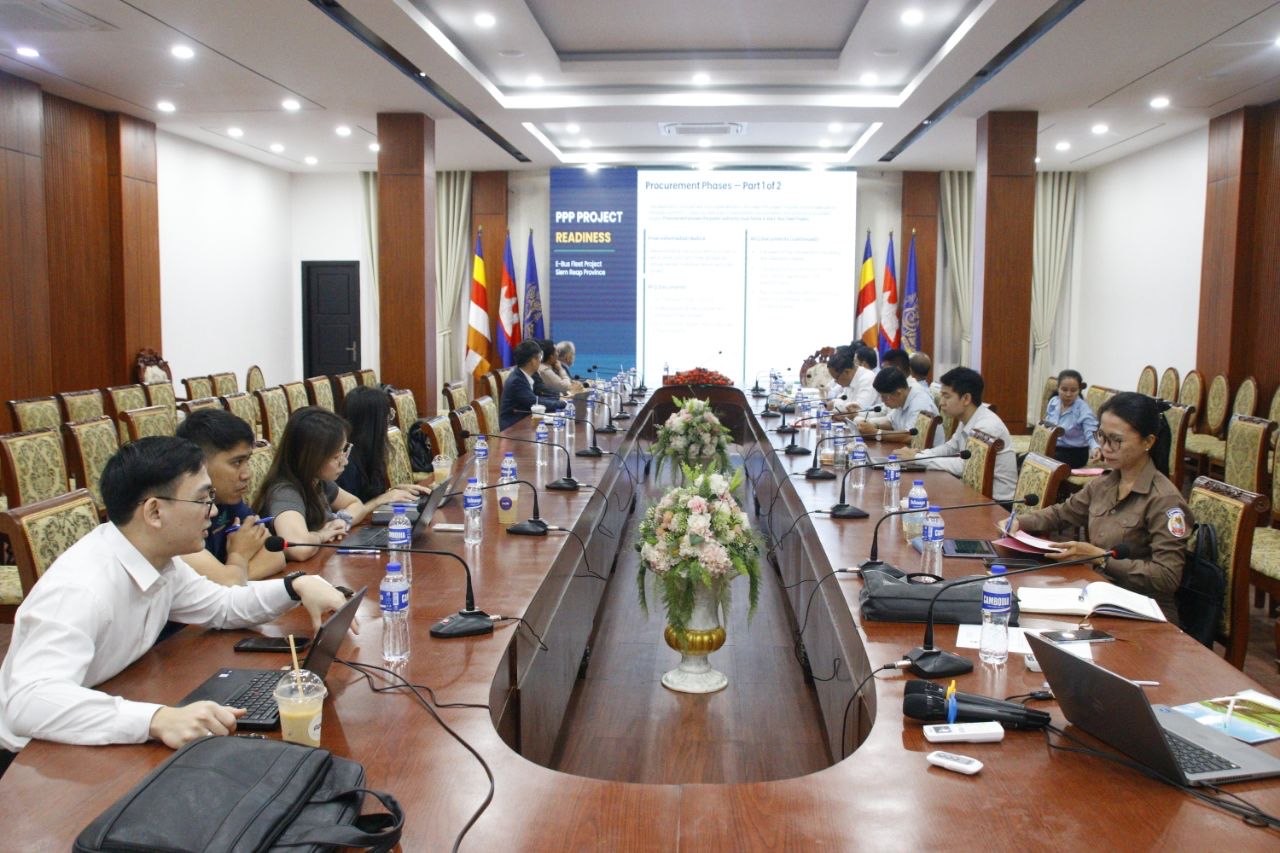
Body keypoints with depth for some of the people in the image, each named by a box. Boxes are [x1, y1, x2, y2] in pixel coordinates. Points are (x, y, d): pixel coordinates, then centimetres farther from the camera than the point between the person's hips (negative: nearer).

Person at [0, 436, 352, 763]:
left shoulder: (158, 559, -3)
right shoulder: (80, 588, -29)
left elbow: (221, 605, 12)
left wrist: (299, 584, -4)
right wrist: (156, 719, -51)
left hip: (115, 737, 8)